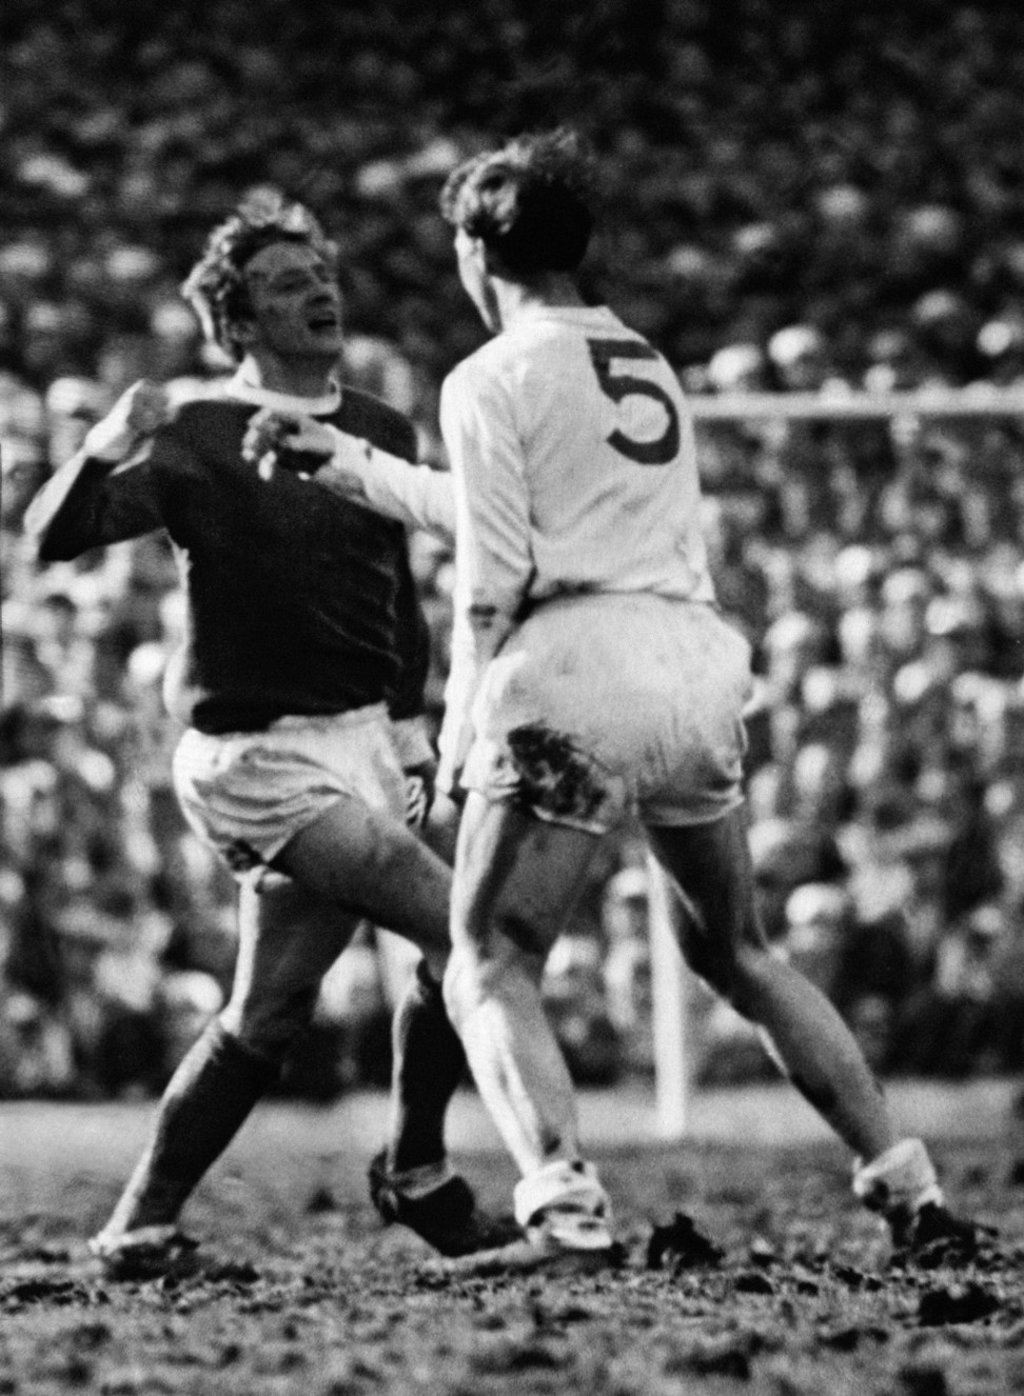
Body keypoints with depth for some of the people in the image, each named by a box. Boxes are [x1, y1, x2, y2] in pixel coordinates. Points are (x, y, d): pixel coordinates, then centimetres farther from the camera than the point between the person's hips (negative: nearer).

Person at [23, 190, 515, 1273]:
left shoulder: (383, 434, 12)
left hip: (357, 746, 7)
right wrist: (106, 453, -36)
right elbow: (52, 537, -18)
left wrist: (409, 731, 19)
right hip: (260, 756, -7)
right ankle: (415, 1174, 2)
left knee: (269, 1011, 6)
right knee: (460, 932, -15)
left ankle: (141, 1221, 15)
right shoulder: (197, 440, -7)